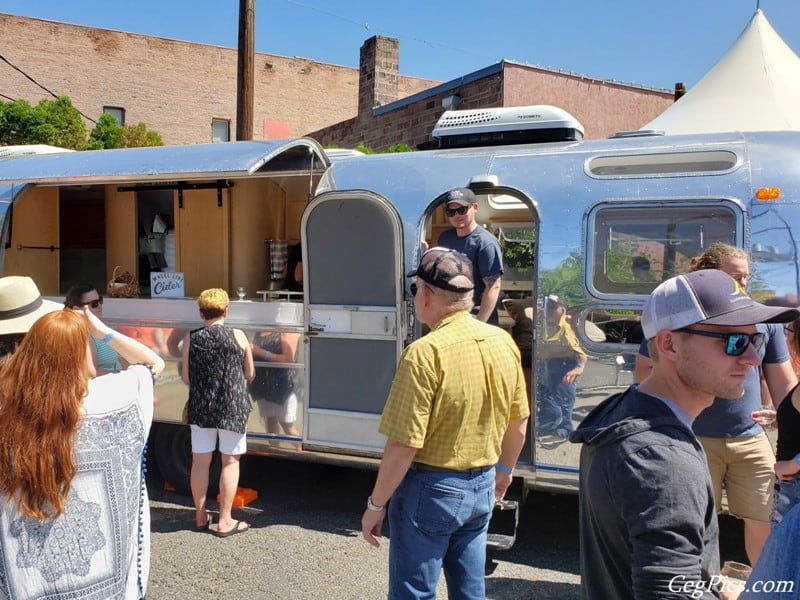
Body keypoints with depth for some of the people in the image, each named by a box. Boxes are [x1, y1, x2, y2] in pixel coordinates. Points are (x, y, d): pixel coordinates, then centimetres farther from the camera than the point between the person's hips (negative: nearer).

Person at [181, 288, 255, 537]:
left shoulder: (190, 339, -3)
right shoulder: (237, 336, -7)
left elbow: (186, 378, 4)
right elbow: (250, 374, 1)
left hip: (200, 408, 2)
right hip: (233, 408, -2)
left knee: (200, 461, 12)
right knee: (230, 461, 7)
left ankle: (200, 516, 25)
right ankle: (225, 521, 11)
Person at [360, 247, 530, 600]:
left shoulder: (426, 352, -23)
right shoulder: (504, 343, -2)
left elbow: (404, 446, -22)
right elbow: (519, 420, 9)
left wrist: (376, 504, -9)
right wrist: (504, 471, 25)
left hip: (431, 490, -6)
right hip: (481, 487, 7)